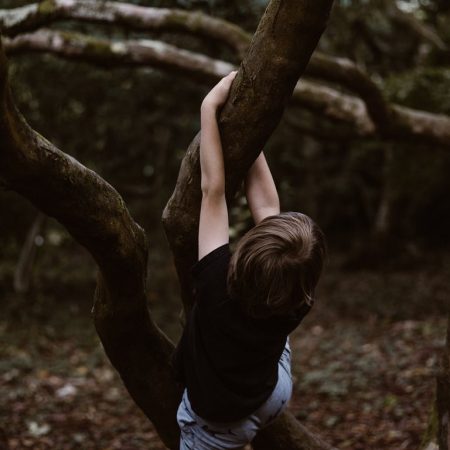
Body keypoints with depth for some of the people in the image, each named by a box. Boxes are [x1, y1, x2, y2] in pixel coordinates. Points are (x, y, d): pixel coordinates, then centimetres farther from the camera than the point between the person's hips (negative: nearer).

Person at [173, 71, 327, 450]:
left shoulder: (218, 283, -38)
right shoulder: (294, 305, -28)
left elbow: (213, 189, -32)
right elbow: (265, 201, -22)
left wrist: (210, 107, -27)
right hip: (274, 396, 3)